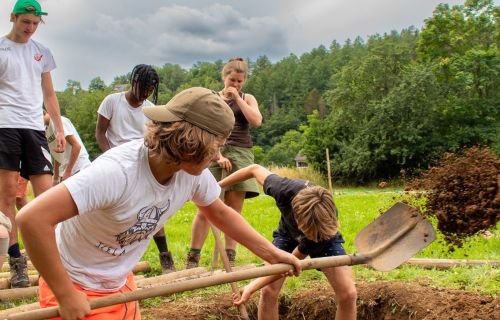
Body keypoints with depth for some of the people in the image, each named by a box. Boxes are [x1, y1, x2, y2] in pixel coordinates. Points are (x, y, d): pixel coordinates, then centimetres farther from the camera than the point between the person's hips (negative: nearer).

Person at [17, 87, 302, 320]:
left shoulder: (195, 173, -12)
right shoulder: (118, 171, -36)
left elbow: (220, 213, 8)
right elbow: (32, 218, -39)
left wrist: (272, 253, 6)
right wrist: (65, 296, -31)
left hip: (120, 284, 7)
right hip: (76, 288, -7)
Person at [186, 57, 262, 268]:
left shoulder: (247, 99, 14)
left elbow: (256, 121, -6)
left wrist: (237, 97, -3)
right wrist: (218, 155, -13)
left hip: (240, 155, 2)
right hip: (215, 154, -2)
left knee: (234, 211, 1)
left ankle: (230, 259, 5)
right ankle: (192, 258, -2)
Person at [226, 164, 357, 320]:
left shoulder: (327, 225, -41)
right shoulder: (286, 190, -42)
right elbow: (255, 169, -21)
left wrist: (252, 287, -32)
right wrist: (218, 185, -10)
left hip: (325, 240, -1)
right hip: (288, 234, 1)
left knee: (348, 294, -17)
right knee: (268, 291, -15)